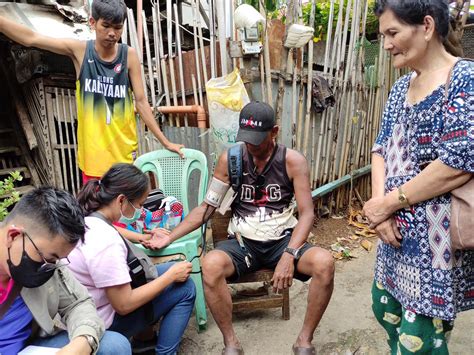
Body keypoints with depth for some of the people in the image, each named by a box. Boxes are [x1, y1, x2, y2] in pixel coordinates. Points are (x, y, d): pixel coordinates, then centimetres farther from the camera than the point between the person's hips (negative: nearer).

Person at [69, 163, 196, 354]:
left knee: (174, 268, 13)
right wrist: (171, 275, -18)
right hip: (104, 322, -9)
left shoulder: (86, 217, -6)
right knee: (185, 288, -6)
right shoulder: (105, 242, -33)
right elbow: (124, 305, -26)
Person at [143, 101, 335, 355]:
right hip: (243, 243, 0)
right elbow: (206, 208, 2)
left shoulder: (293, 161, -7)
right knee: (210, 265, -32)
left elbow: (306, 214, -9)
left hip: (283, 240, 0)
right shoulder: (230, 159, -4)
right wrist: (168, 238, -4)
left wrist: (289, 255, -24)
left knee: (324, 263, -28)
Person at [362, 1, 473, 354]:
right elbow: (382, 147, 8)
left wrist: (387, 203, -15)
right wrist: (379, 203, -8)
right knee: (386, 309, 22)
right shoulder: (402, 87, 10)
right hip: (399, 228, 8)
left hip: (438, 236, -8)